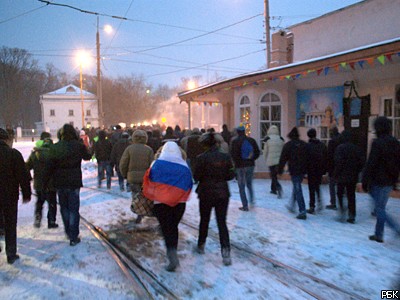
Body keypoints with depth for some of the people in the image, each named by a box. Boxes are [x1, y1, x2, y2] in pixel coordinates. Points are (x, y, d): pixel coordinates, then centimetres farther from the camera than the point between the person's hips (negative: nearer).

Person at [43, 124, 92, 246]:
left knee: (64, 207, 20)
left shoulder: (55, 147, -4)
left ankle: (68, 232, 31)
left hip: (60, 183, 2)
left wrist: (45, 182, 5)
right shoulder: (78, 145, -9)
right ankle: (74, 237, 7)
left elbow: (49, 166, -3)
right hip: (74, 182, -2)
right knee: (73, 209, 5)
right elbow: (87, 156, 10)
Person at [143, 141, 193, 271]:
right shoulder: (184, 167, 4)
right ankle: (173, 253, 29)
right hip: (179, 202, 3)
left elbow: (148, 180, 1)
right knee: (174, 227, 18)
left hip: (161, 202, -2)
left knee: (166, 228, 2)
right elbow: (189, 186, 6)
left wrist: (150, 195, 14)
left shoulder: (157, 164, -1)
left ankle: (172, 253, -15)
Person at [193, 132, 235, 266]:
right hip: (223, 193, 2)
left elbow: (196, 176, -9)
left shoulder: (202, 158, -13)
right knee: (222, 222, 6)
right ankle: (226, 252, -3)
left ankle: (201, 246, 35)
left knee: (204, 220, 18)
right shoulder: (226, 156, -4)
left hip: (206, 193, -2)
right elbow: (231, 175, 0)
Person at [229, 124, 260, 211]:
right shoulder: (251, 140, 3)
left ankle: (245, 206, 5)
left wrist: (236, 161, 3)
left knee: (241, 186, 4)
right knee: (249, 184, 22)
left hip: (240, 166, -4)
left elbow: (232, 154, -13)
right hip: (250, 165, 4)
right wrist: (251, 159, 12)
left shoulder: (234, 141, -9)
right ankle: (252, 200, 20)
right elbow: (257, 152, 3)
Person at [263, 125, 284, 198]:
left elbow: (265, 151, -1)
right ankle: (273, 189, 29)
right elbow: (283, 150, 6)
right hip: (279, 160, 4)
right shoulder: (281, 139, 1)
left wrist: (266, 159, 13)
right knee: (274, 174, 18)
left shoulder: (267, 139, -6)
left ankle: (278, 187, -22)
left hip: (271, 160, -3)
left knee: (273, 176, 1)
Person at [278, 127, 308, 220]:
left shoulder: (288, 145, -6)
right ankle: (292, 205, 37)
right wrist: (306, 169, 18)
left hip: (294, 171, -6)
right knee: (296, 187, 23)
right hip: (303, 170, 6)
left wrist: (280, 170, 2)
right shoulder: (304, 144, 9)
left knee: (298, 191, -5)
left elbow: (283, 159, -7)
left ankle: (302, 211, -8)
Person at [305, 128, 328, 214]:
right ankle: (320, 201, 9)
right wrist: (324, 170, 12)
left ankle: (312, 207, 5)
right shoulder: (322, 145, 4)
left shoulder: (308, 146, -11)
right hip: (320, 170, 4)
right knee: (317, 186, 22)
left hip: (311, 170, -4)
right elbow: (326, 157, 7)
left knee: (312, 188, 2)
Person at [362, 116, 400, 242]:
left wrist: (365, 181, -11)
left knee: (380, 209, 2)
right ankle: (378, 234, 22)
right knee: (381, 208, 15)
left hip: (378, 181, -8)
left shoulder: (377, 143, -15)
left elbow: (370, 164, -17)